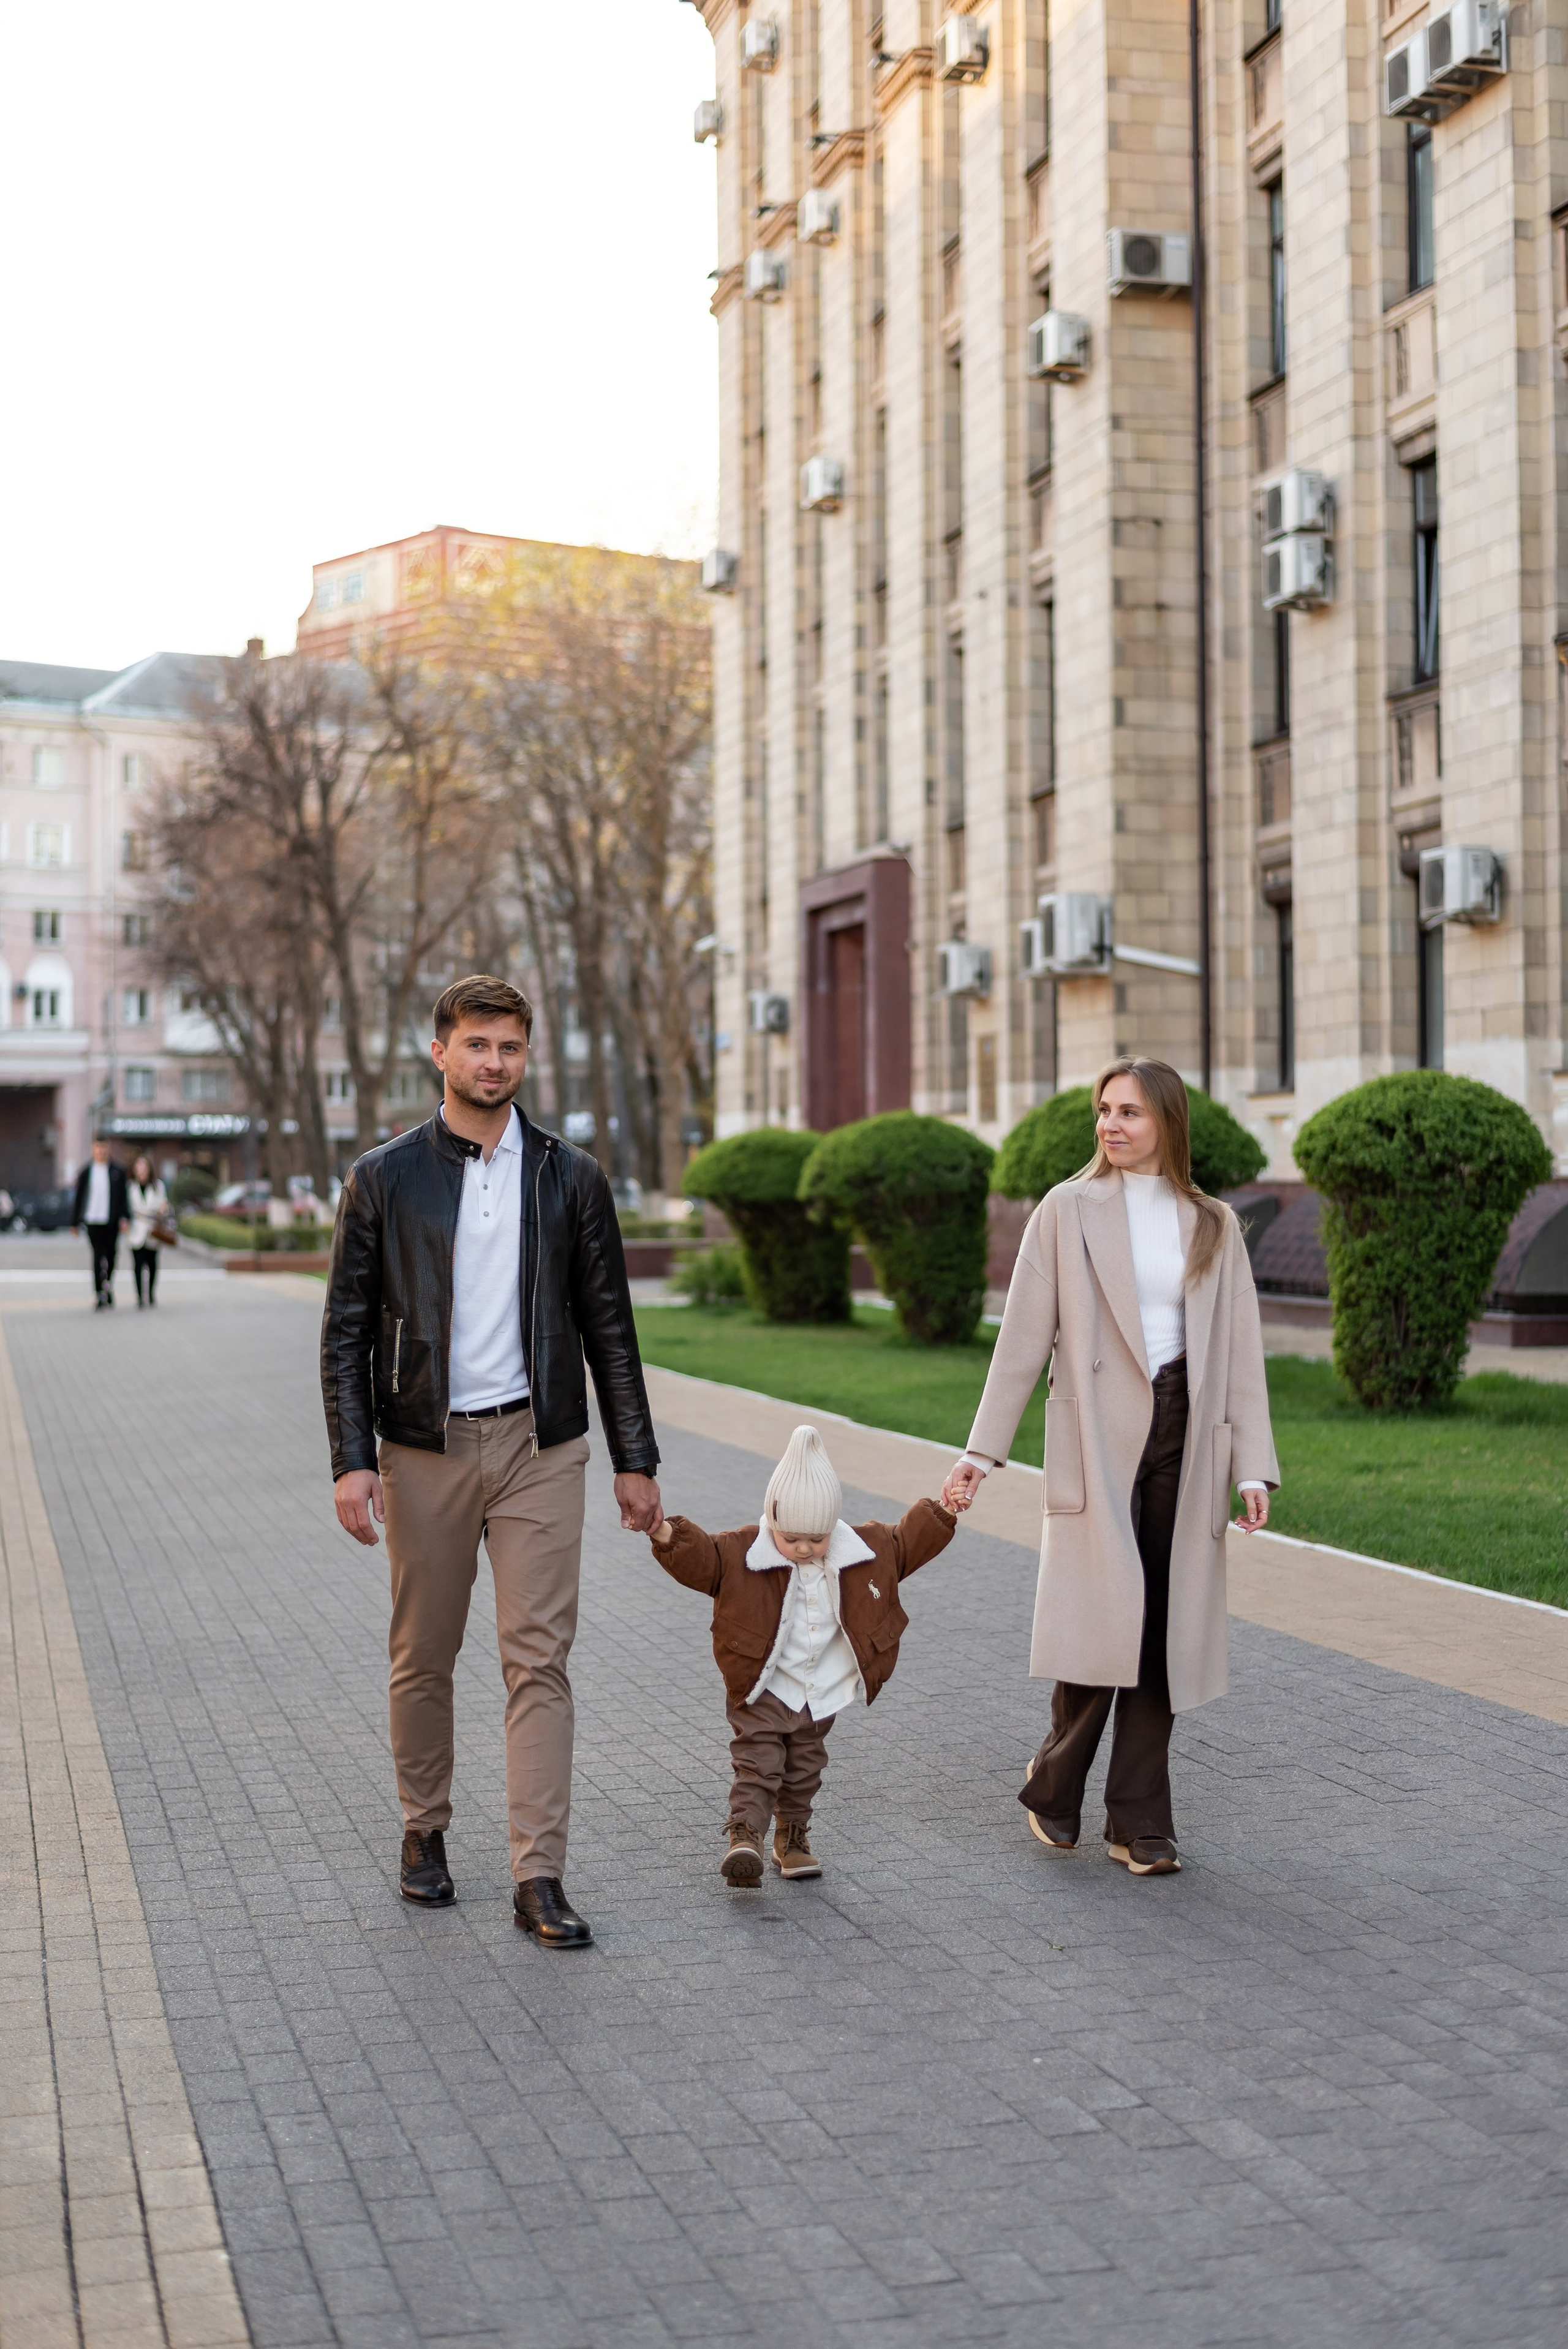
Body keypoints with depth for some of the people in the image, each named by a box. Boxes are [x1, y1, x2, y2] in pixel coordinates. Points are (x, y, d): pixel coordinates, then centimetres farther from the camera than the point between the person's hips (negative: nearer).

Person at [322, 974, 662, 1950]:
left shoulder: (571, 1178, 4)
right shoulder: (384, 1178, 1)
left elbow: (609, 1327, 7)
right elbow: (347, 1331, 1)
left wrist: (636, 1461, 5)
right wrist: (352, 1460, -9)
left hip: (539, 1443, 0)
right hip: (424, 1447, 0)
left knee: (540, 1659, -4)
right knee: (424, 1657, 10)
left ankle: (540, 1879, -2)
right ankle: (426, 1832, 31)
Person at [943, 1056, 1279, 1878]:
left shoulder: (1213, 1226, 11)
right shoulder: (1068, 1210, 4)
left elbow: (1240, 1352, 8)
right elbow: (1023, 1337, 2)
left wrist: (1252, 1467, -1)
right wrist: (982, 1450, -2)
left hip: (1183, 1439, 3)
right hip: (1097, 1436, -3)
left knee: (1163, 1633, 3)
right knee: (1101, 1621, -9)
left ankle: (1138, 1824, 12)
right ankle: (1053, 1787, 14)